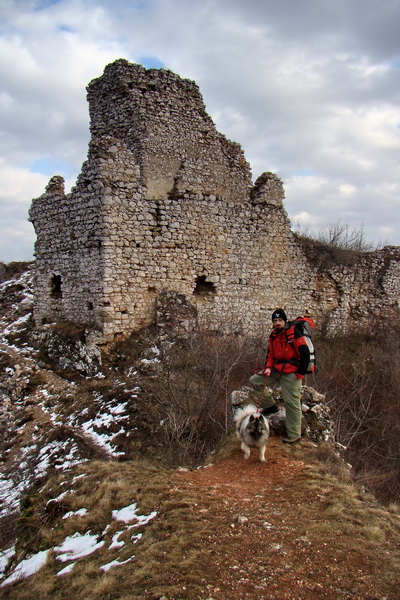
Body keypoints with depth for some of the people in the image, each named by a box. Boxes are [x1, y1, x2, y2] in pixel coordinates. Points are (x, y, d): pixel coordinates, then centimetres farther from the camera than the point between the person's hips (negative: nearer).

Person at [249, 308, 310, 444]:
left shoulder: (293, 333, -14)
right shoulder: (273, 335, 10)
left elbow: (305, 353, -15)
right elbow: (270, 354, 17)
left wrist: (300, 373, -14)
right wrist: (268, 367, -2)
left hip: (291, 373, -8)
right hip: (277, 370, 8)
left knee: (291, 402, -4)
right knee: (255, 380, 7)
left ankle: (295, 435, 6)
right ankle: (270, 406, 16)